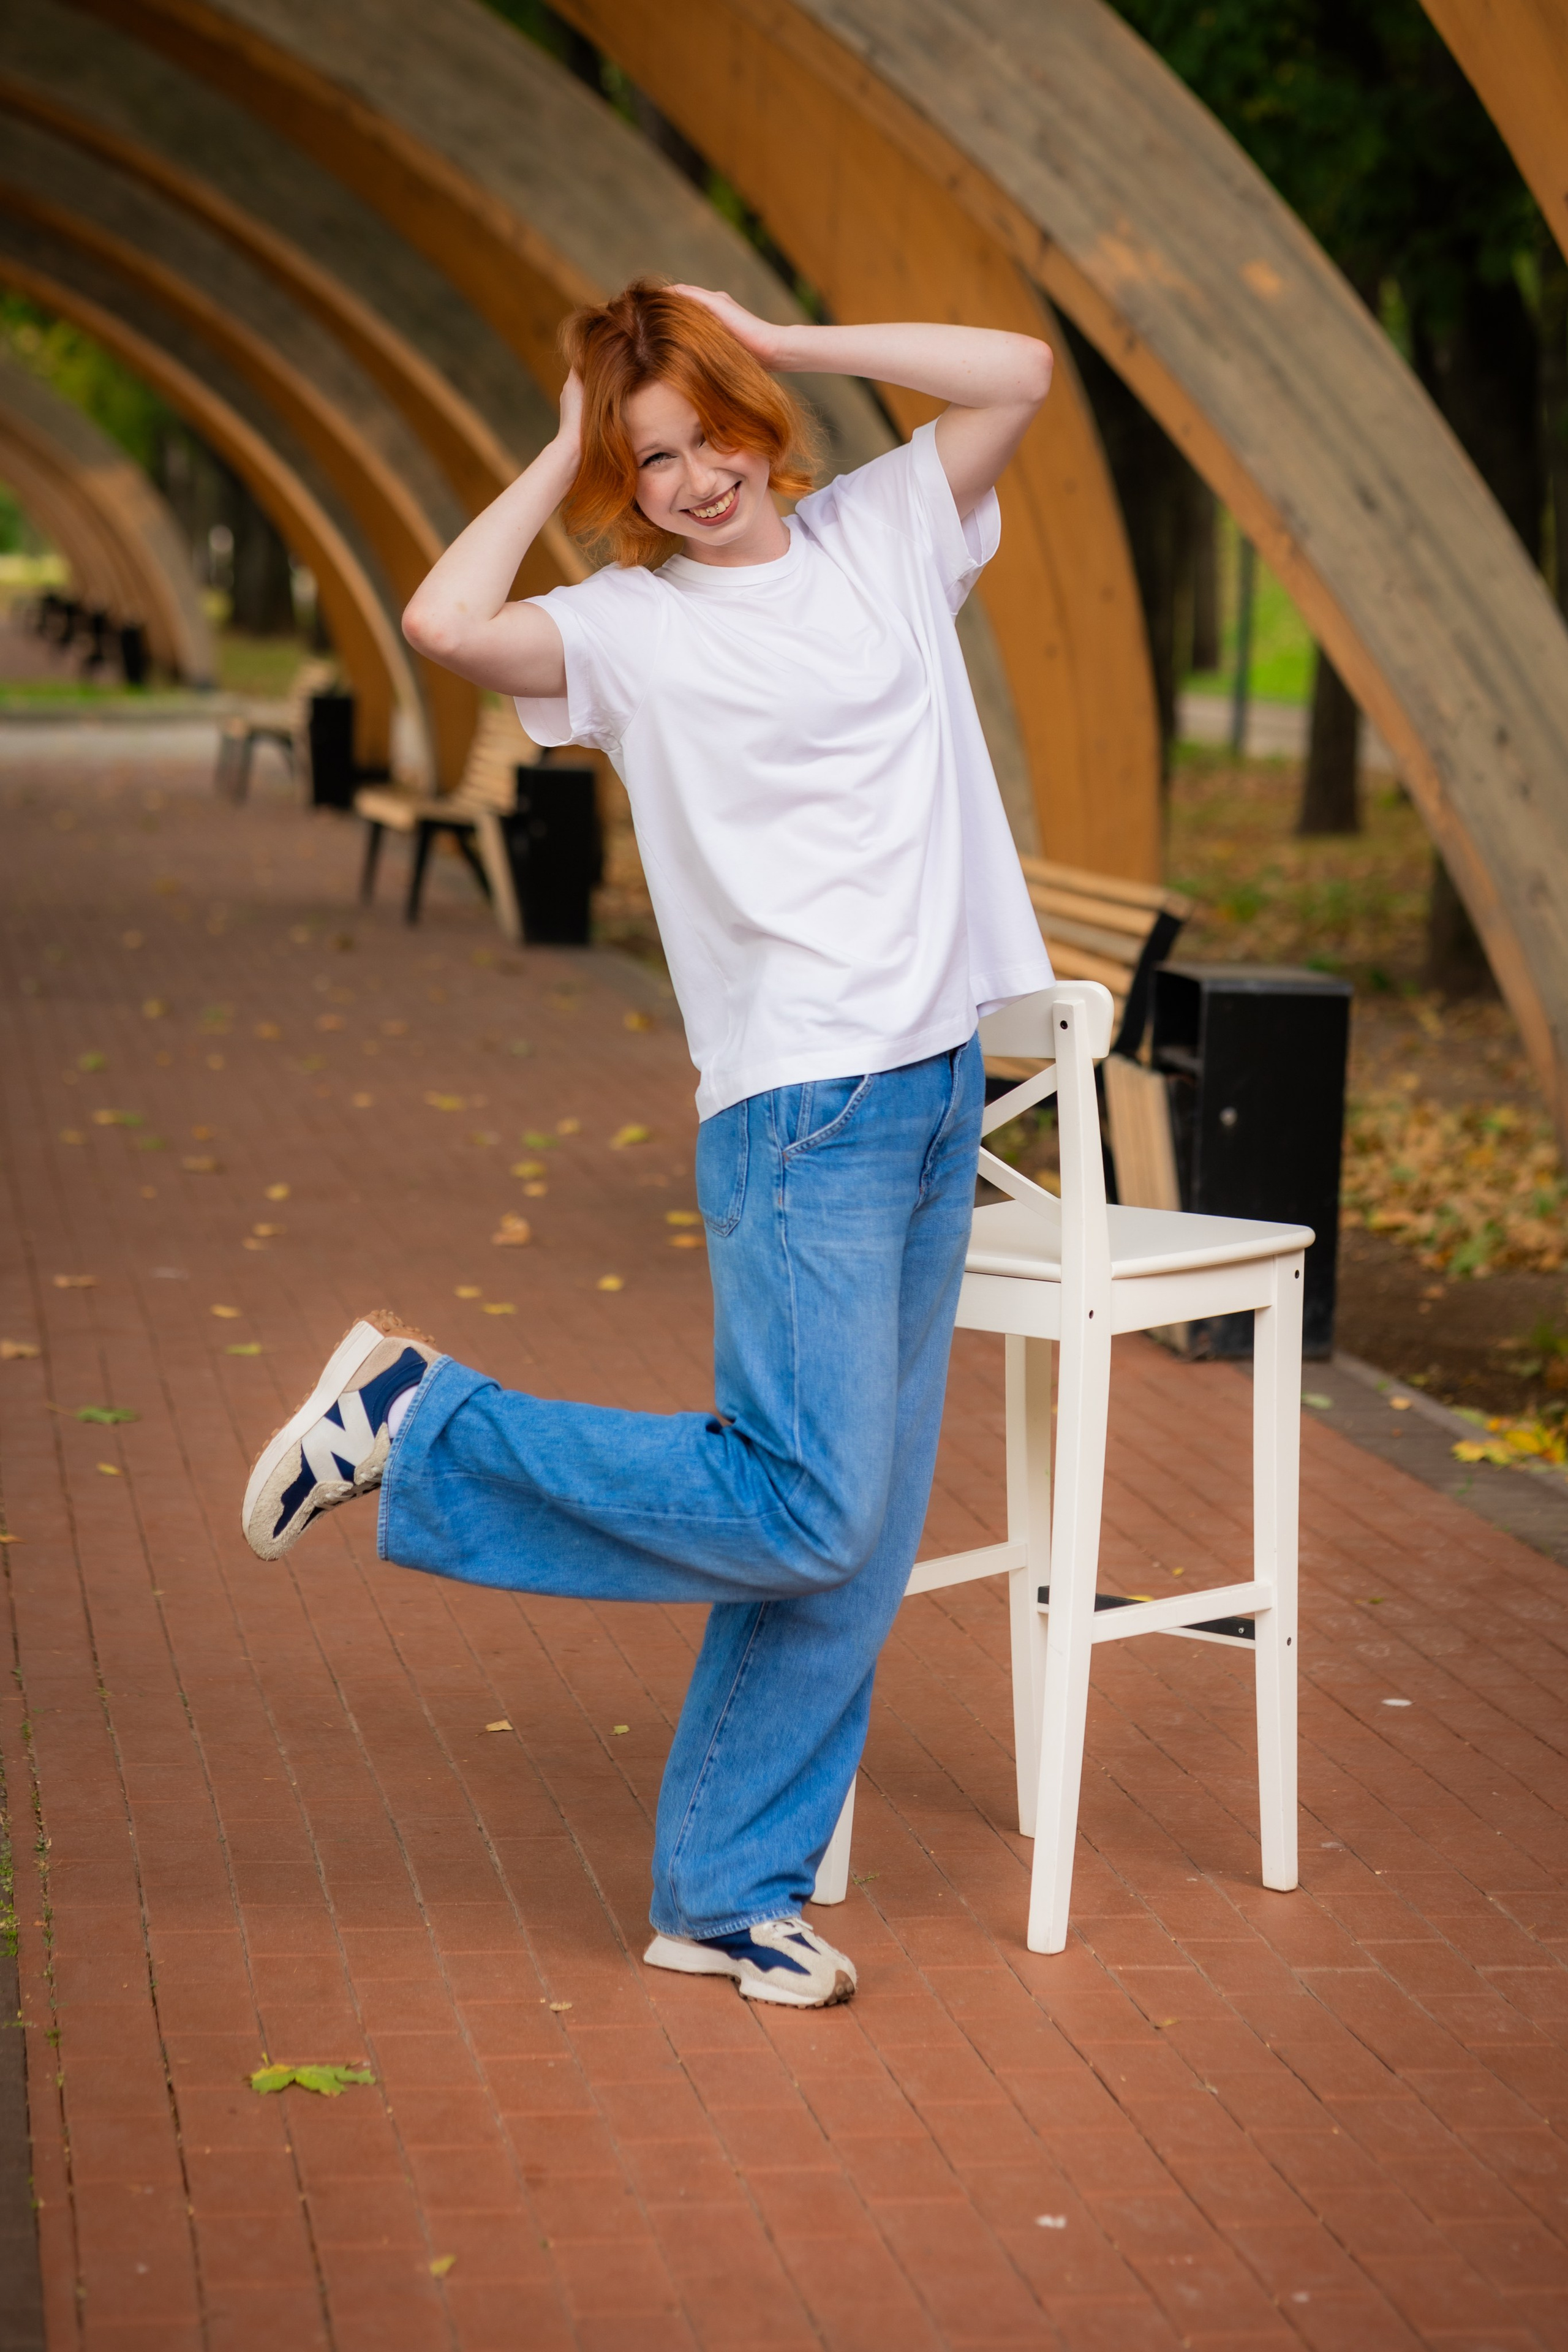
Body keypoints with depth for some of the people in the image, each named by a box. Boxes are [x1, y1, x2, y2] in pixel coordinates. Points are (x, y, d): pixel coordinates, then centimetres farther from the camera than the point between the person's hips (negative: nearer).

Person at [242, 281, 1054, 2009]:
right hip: (799, 1106, -6)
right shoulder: (629, 626, -4)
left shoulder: (884, 534, 11)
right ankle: (414, 1420, 2)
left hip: (941, 1086, 6)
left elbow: (1019, 371, 3)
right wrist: (563, 455, -8)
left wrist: (770, 340, 1)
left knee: (861, 1533, 7)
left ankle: (730, 1893, 16)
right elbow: (445, 621, -23)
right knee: (805, 1511, -13)